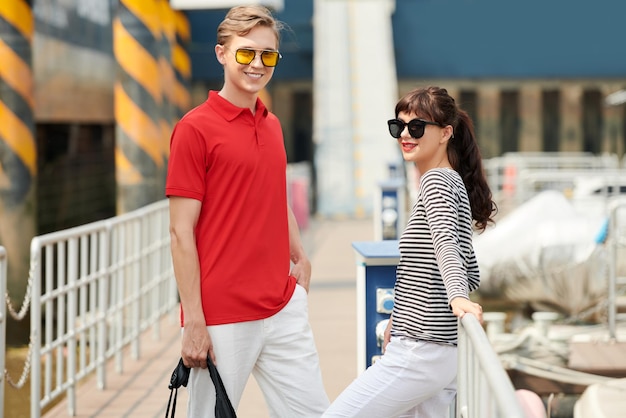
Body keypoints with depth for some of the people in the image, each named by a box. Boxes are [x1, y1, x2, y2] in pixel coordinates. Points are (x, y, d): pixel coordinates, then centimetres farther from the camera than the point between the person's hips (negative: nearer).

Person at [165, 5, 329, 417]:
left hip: (284, 309, 7)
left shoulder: (272, 125, 13)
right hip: (222, 319, -7)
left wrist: (300, 259, 12)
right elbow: (181, 232, -11)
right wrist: (194, 322, -14)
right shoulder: (195, 128, -8)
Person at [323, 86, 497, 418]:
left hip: (421, 351, -10)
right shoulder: (454, 183, 18)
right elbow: (471, 274, 22)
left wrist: (457, 298, -45)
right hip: (446, 352, 10)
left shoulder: (436, 180, -9)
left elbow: (446, 245, -29)